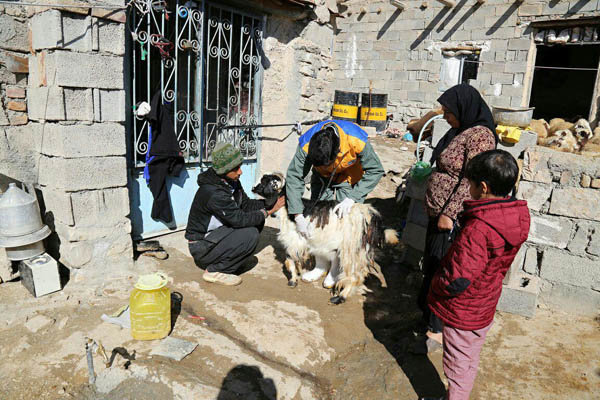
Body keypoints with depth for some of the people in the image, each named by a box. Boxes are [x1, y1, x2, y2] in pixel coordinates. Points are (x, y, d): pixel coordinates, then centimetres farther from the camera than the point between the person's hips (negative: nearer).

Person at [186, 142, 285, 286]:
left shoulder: (231, 181, -1)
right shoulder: (213, 193, -29)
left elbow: (246, 204, 4)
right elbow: (239, 219, -26)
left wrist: (270, 202, -10)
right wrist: (268, 211, -17)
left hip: (217, 232, 9)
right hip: (201, 245, -9)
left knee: (257, 220, -1)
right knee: (251, 234, -23)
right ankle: (214, 271, -10)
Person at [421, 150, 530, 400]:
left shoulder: (477, 230, -34)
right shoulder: (517, 217, -7)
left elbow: (457, 282, -32)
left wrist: (436, 282, -13)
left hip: (462, 313, -8)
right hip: (486, 307, 8)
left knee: (458, 366, 14)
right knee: (471, 360, 26)